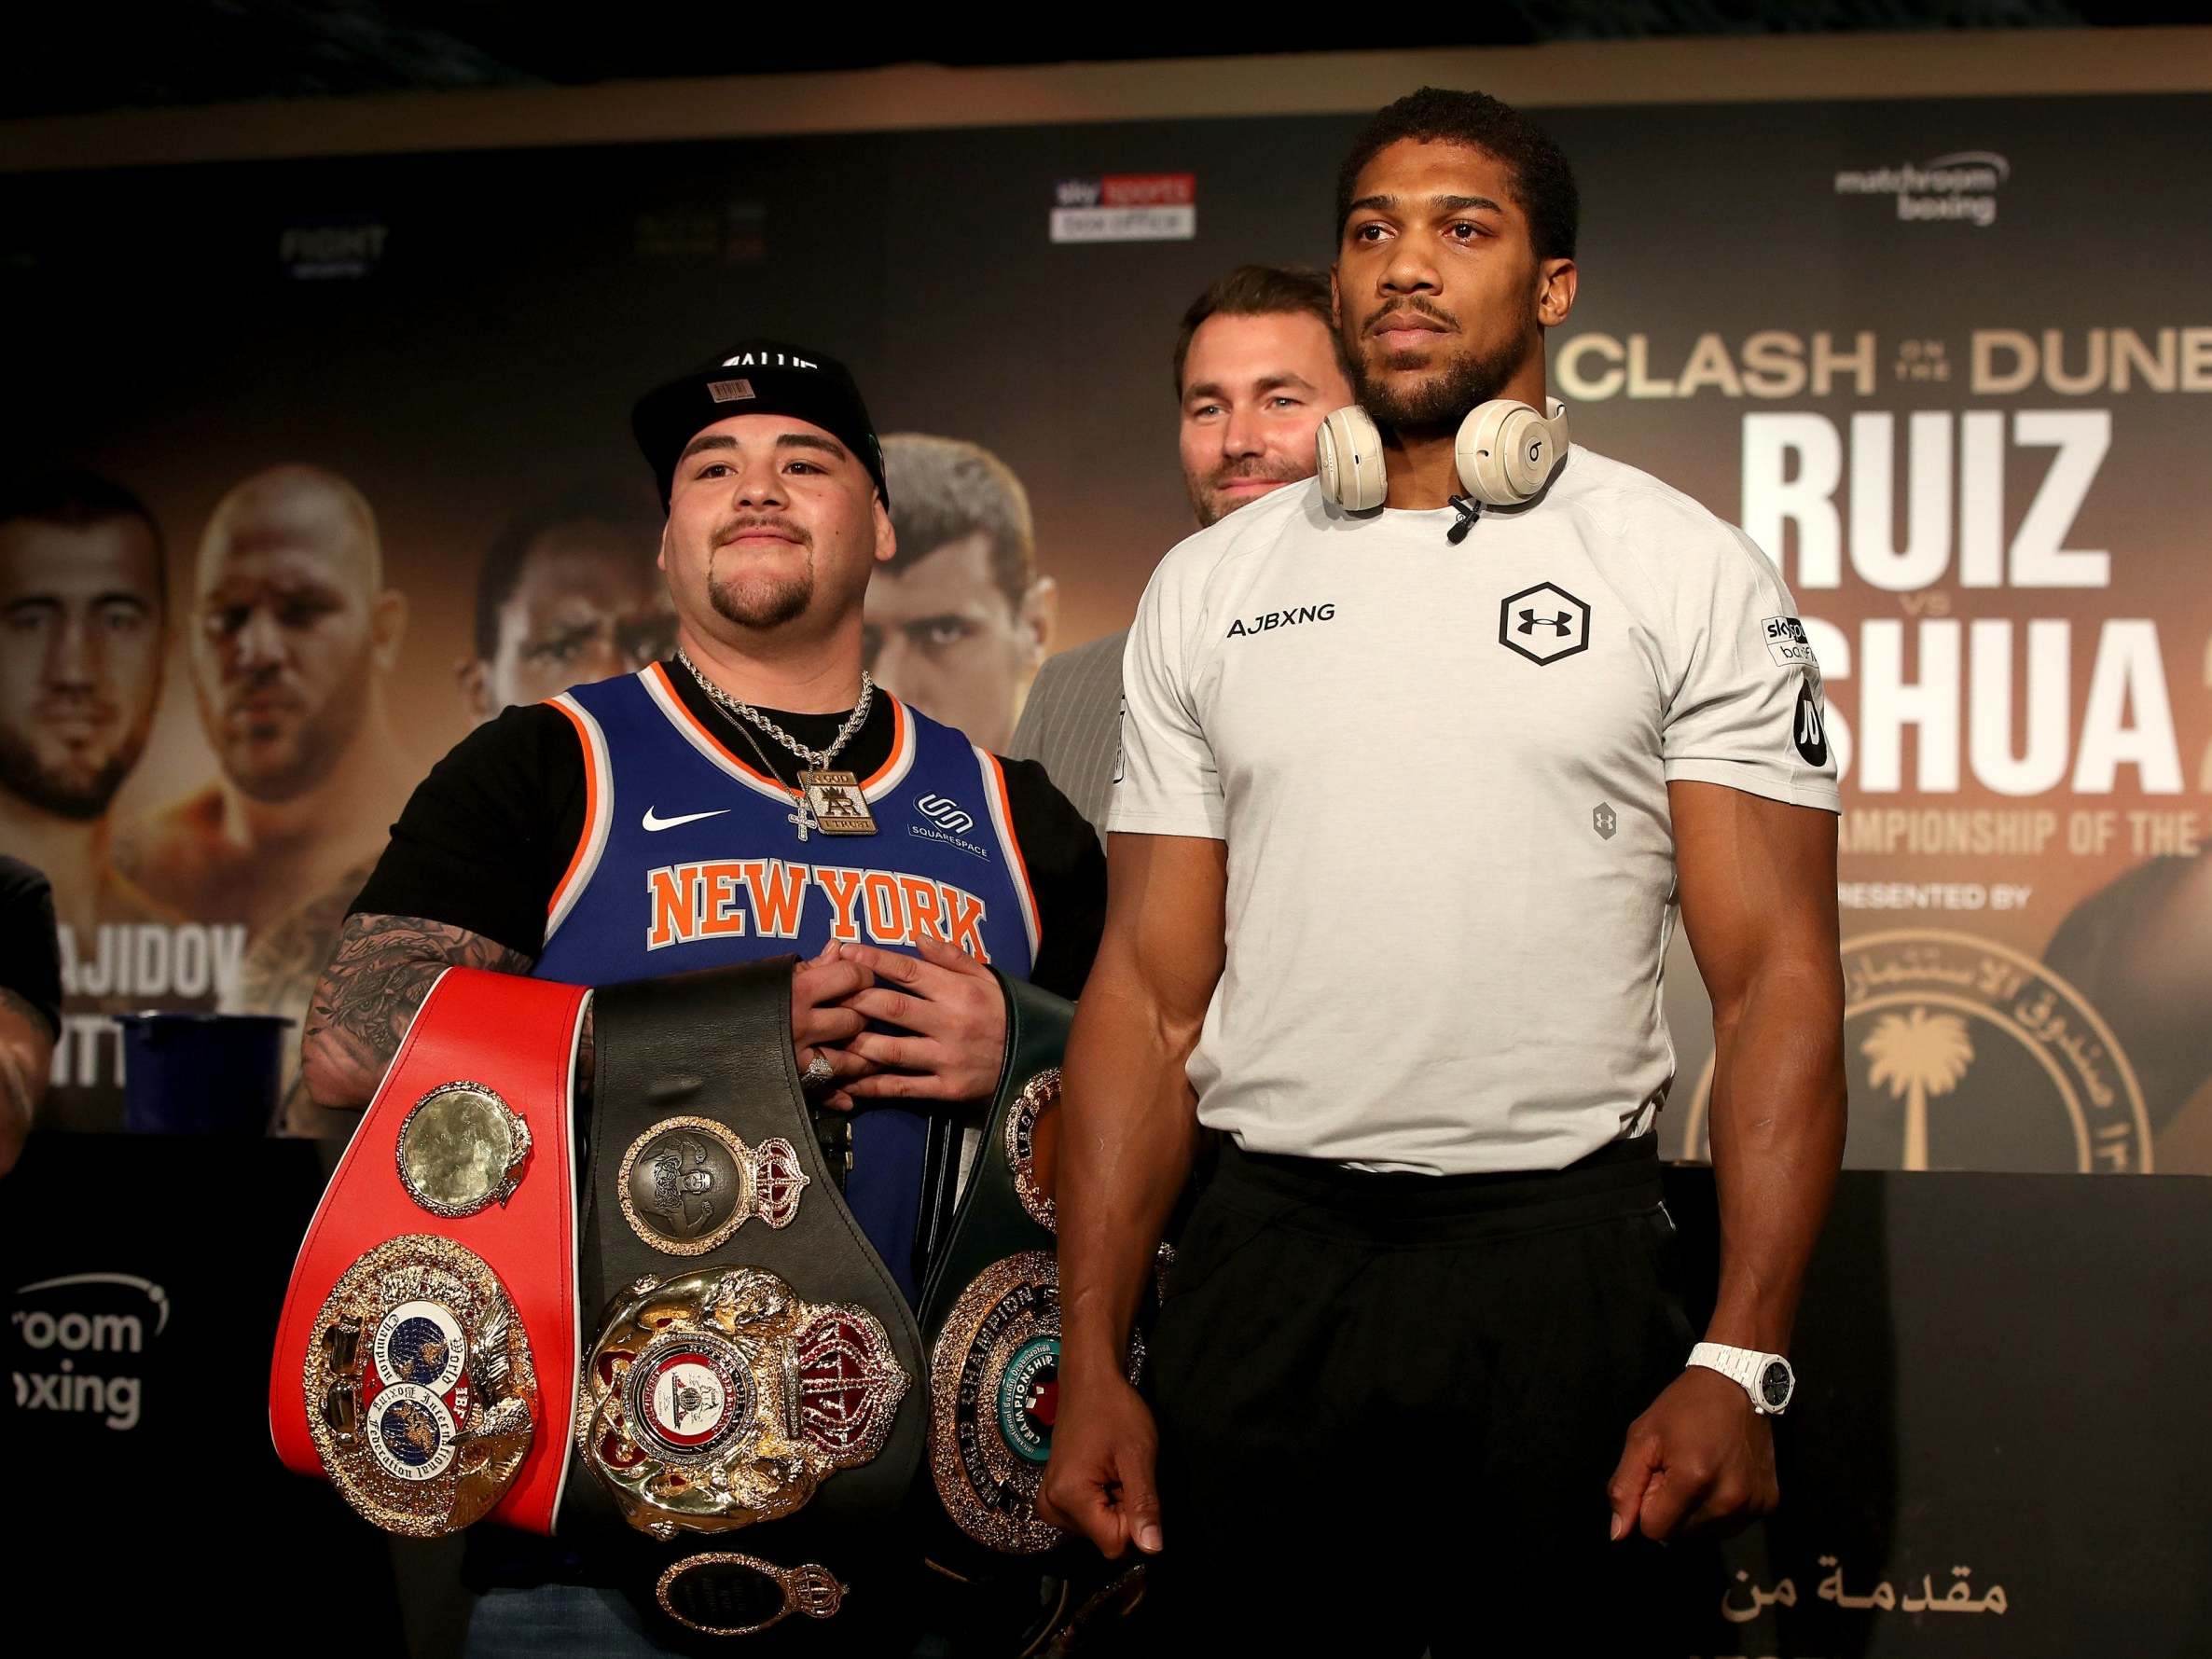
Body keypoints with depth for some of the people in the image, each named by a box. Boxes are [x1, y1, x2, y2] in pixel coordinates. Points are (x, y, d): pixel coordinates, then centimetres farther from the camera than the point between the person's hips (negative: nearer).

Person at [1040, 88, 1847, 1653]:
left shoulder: (1686, 570, 1)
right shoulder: (1208, 587, 9)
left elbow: (1779, 980, -5)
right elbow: (1150, 992, 8)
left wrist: (1741, 1361, -16)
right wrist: (1091, 1363, -1)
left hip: (1562, 1246, -2)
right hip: (1263, 1257, 3)